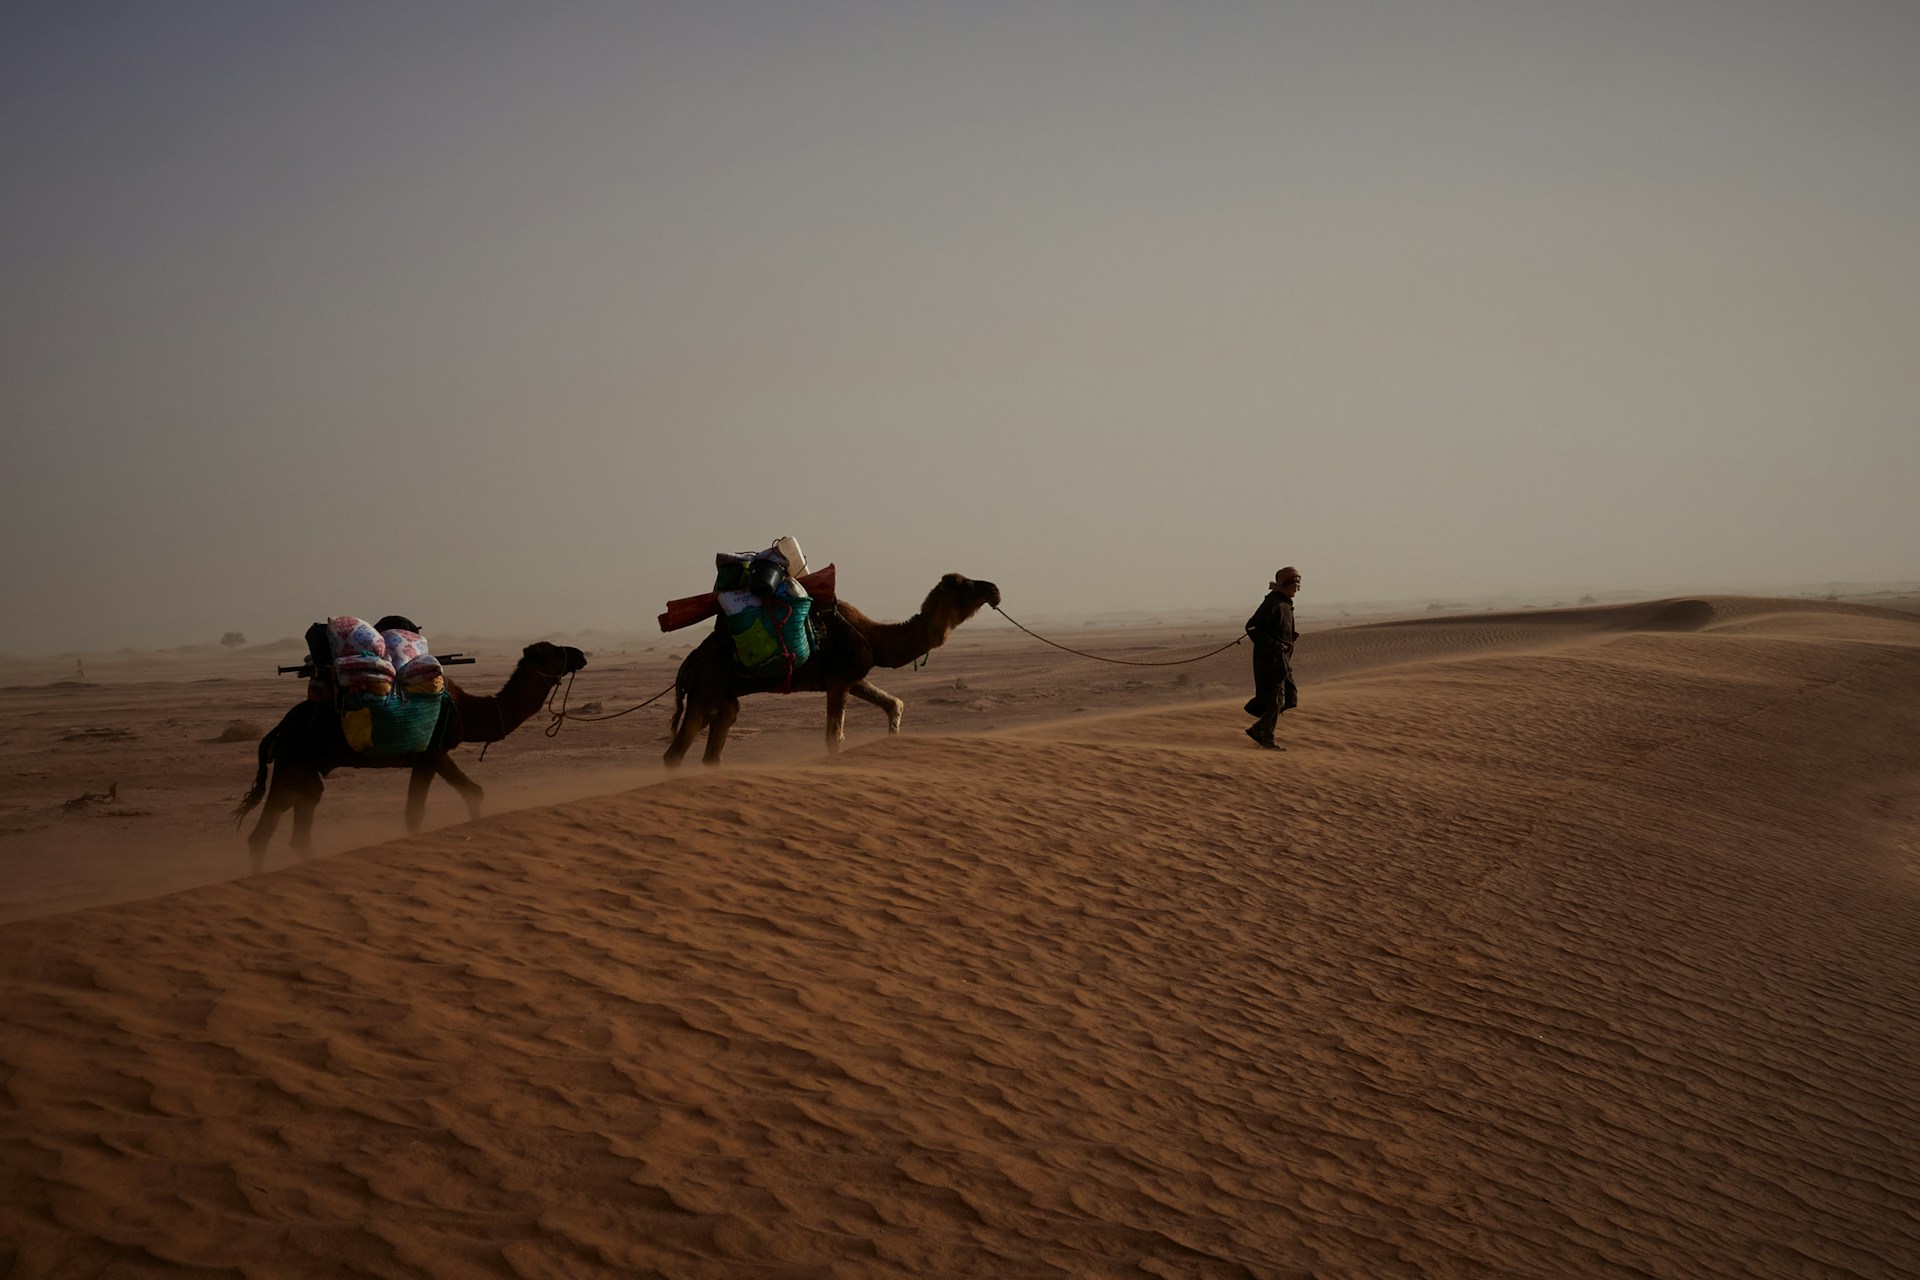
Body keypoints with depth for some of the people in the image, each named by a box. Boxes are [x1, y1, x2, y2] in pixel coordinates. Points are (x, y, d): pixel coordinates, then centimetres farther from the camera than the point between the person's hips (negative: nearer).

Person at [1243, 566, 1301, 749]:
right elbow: (1251, 627, -20)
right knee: (1275, 698, -4)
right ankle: (1266, 738, 7)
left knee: (1289, 697, 10)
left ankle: (1257, 730, 17)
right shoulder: (1272, 603, -16)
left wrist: (1292, 636, 5)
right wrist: (1273, 644, -23)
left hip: (1283, 658, 10)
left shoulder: (1286, 603, 13)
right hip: (1270, 658, -10)